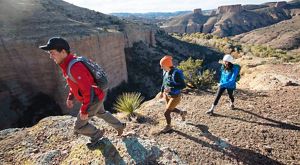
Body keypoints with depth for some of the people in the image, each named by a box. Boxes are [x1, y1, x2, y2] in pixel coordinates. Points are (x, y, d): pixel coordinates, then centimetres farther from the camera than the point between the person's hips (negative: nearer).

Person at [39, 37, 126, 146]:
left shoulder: (75, 67, -34)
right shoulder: (68, 64, 0)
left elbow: (87, 90, -31)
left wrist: (84, 111, -23)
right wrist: (70, 98, 15)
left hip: (94, 99, -9)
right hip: (96, 96, 10)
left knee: (79, 126, 7)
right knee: (101, 113, 32)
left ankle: (96, 134, 34)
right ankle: (119, 126, 49)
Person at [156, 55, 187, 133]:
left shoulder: (176, 73, -31)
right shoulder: (166, 71, -6)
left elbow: (183, 85, -26)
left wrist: (171, 89, -32)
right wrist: (161, 92, 11)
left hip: (175, 97, -8)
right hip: (167, 94, 8)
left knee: (166, 113, 4)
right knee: (171, 109, 27)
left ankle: (168, 126, 34)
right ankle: (182, 112, 54)